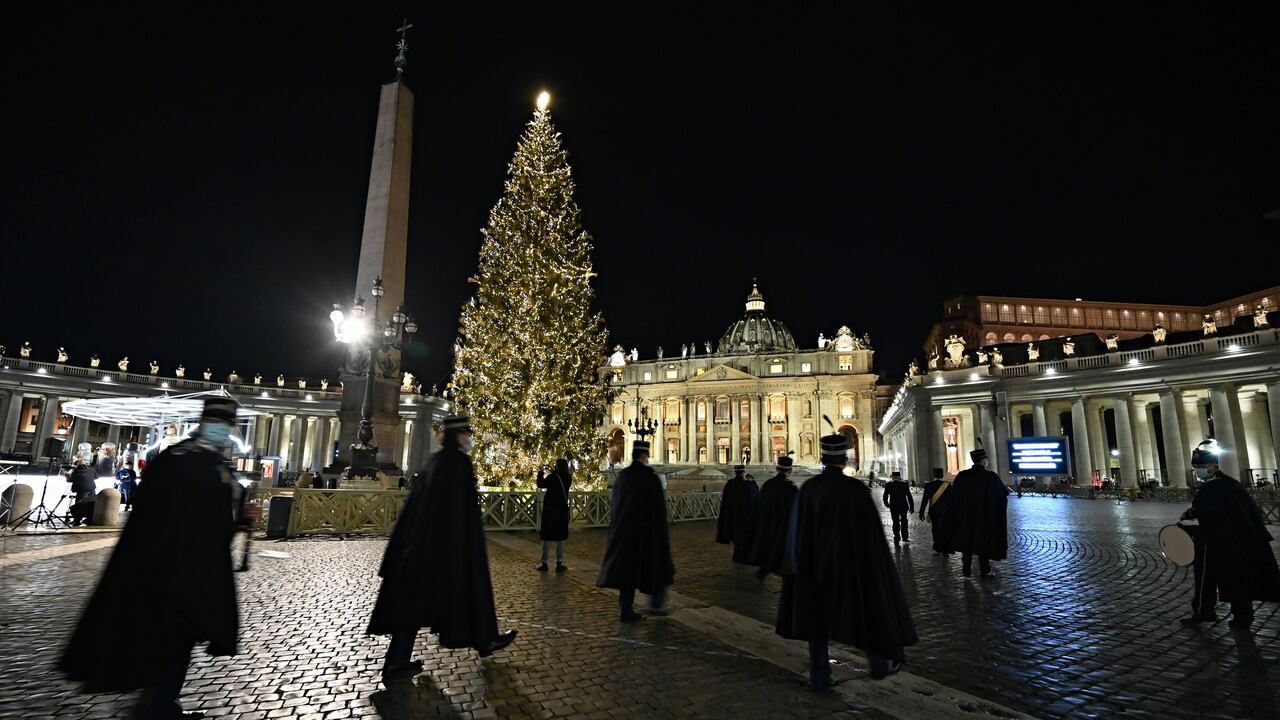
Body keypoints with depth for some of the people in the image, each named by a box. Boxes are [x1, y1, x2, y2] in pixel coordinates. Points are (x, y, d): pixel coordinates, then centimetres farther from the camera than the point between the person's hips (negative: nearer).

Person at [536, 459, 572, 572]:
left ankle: (544, 564, 9)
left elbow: (540, 484, -3)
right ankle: (559, 564, 10)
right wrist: (553, 472, 14)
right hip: (562, 510, 3)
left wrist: (541, 472, 8)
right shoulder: (568, 478, -2)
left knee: (547, 537, 5)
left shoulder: (552, 477, -16)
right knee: (560, 538, 10)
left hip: (549, 510, -3)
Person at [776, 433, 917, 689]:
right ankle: (879, 663, 34)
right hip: (851, 562, -2)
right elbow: (872, 530, -8)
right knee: (864, 608, 18)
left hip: (815, 562, 2)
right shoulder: (856, 488, -13)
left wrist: (798, 565, 11)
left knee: (818, 616, 12)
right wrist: (876, 561, 5)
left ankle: (819, 675, 14)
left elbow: (795, 532, 0)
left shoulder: (807, 489, -5)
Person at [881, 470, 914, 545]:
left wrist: (887, 504, 12)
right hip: (904, 506, 1)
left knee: (896, 522, 8)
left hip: (893, 507, -1)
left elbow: (885, 497, -5)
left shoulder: (888, 485, -7)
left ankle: (896, 539, 7)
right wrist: (911, 507, 0)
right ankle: (905, 537, 26)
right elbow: (909, 497, -5)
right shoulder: (905, 485, -5)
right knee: (904, 522, 20)